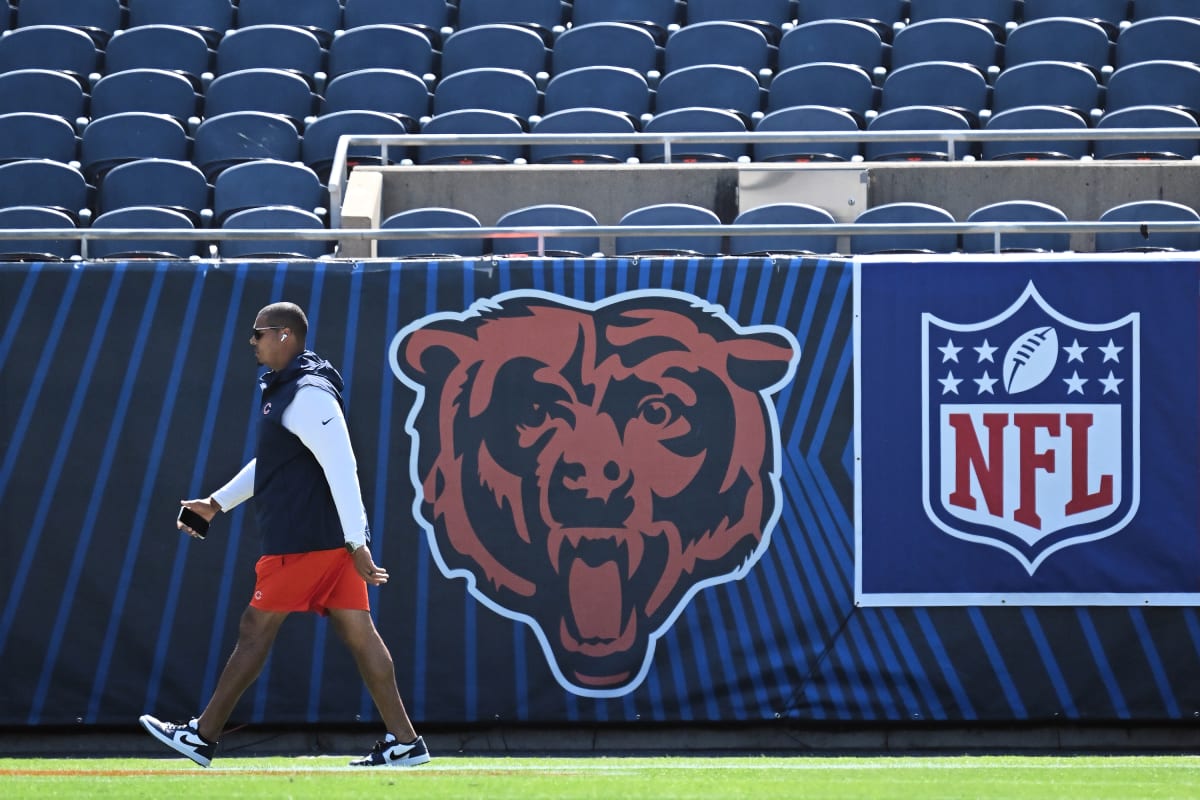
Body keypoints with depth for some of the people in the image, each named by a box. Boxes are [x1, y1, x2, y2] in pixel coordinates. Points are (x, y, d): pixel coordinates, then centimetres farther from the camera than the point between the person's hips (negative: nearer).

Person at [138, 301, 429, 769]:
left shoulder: (307, 396, -15)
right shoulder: (286, 389, 18)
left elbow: (342, 468, -21)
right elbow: (268, 463, 31)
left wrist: (357, 544, -24)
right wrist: (217, 504, 28)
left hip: (304, 538, -10)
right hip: (330, 537, 10)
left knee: (255, 629, -2)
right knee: (357, 632, 5)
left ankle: (202, 736, 4)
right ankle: (404, 742, 1)